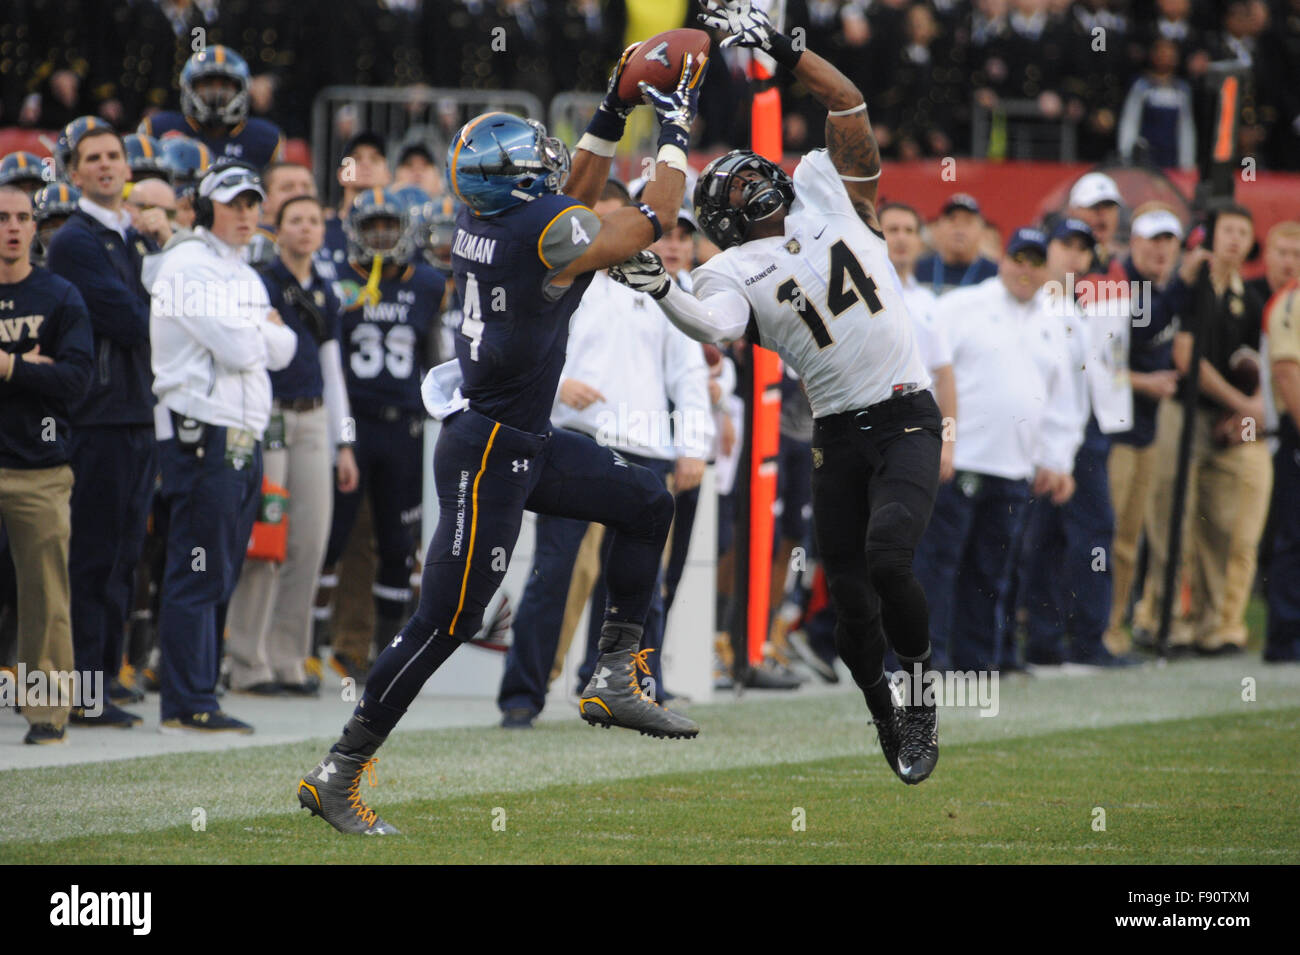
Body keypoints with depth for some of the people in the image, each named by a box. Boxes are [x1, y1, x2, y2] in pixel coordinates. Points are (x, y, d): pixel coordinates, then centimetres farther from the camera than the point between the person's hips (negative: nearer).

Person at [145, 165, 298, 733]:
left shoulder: (246, 277, 21)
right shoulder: (186, 266, -9)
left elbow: (281, 351, 14)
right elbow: (236, 350, -17)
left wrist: (261, 334, -3)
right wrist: (264, 331, 1)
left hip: (244, 439, 9)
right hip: (202, 434, -9)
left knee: (220, 578, 10)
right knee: (198, 575, -9)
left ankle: (195, 698, 14)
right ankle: (188, 705, -8)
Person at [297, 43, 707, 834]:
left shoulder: (483, 221, 2)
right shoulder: (548, 233, -21)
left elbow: (575, 202, 23)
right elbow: (653, 222, -6)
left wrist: (612, 118, 18)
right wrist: (677, 130, 5)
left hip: (529, 442, 10)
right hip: (489, 456, -10)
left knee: (647, 506, 17)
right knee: (444, 624, -6)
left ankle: (616, 680, 19)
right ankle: (337, 776, 0)